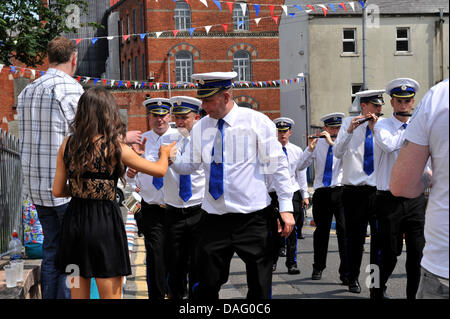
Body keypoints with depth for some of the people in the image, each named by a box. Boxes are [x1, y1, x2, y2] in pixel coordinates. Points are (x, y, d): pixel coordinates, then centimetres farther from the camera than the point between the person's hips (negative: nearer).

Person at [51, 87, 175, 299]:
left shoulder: (67, 145, 2)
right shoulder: (114, 147, -10)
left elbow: (57, 191, 6)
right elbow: (160, 170, 0)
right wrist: (164, 153, 22)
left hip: (74, 220, 5)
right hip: (104, 222, -5)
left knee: (78, 294, 14)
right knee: (110, 295, 4)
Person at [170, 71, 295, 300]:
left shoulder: (256, 122, -4)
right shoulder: (201, 127, 7)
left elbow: (278, 165, -4)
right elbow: (190, 165, 9)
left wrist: (286, 206, -9)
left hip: (252, 218, -3)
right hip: (215, 217, 3)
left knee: (259, 286, 4)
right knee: (207, 285, 3)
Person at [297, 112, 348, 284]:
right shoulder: (317, 144, 8)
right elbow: (300, 166, 0)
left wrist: (332, 142, -21)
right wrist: (310, 148, -14)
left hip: (340, 191, -2)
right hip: (321, 191, 2)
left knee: (343, 230, -11)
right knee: (321, 231, 10)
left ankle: (346, 272, -10)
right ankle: (318, 268, 24)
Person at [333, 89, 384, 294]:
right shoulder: (349, 124, 5)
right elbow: (338, 153, -6)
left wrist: (375, 128, -16)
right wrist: (349, 131, -18)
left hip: (378, 189, 0)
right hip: (354, 190, 0)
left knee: (380, 234, -8)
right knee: (354, 237, 7)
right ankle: (353, 279, 19)